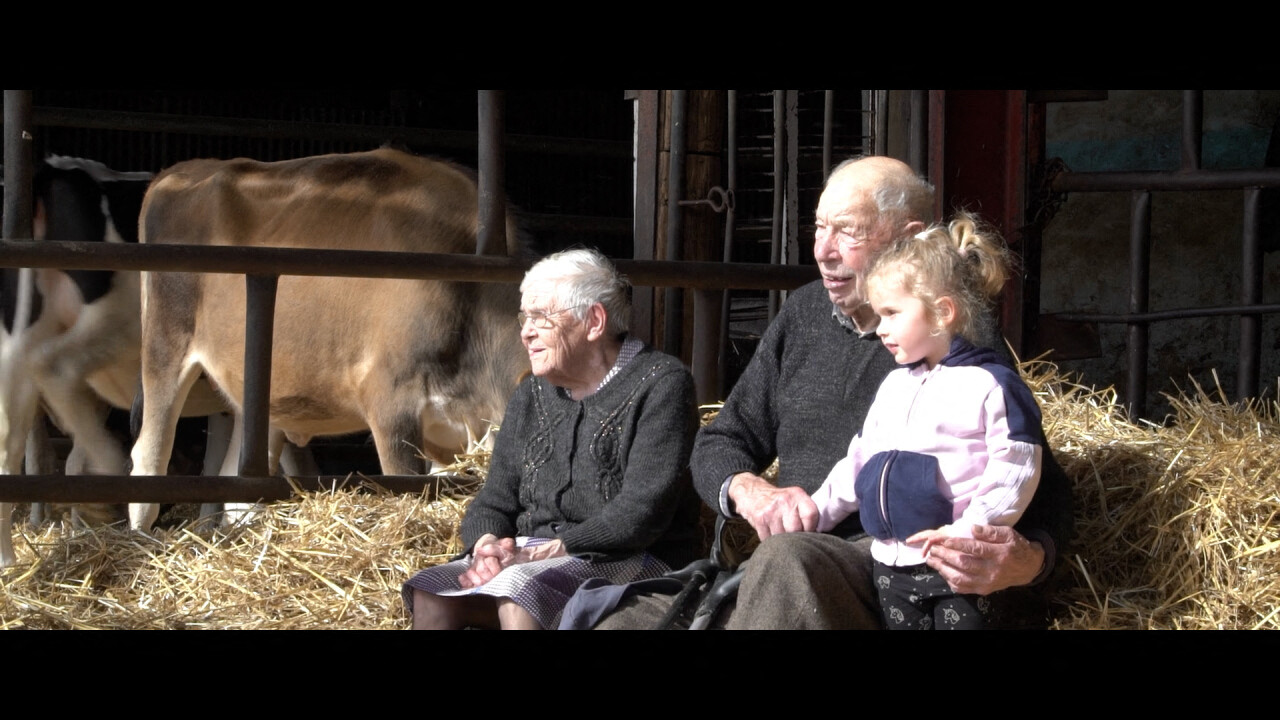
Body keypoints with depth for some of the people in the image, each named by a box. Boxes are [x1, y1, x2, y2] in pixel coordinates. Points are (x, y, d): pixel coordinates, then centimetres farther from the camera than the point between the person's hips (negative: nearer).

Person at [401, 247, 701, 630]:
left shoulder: (660, 386, -5)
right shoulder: (532, 395, 17)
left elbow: (642, 511, -16)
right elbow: (493, 502, 14)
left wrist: (551, 550, -22)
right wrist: (486, 545, -11)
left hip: (633, 560, -6)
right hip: (531, 557, 7)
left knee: (518, 590, -36)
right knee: (429, 595, -21)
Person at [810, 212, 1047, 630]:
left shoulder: (990, 384, -7)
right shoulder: (893, 387, 17)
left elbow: (1016, 469, -13)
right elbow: (859, 463, 24)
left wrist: (971, 528, -22)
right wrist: (814, 513, 17)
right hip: (892, 562, 7)